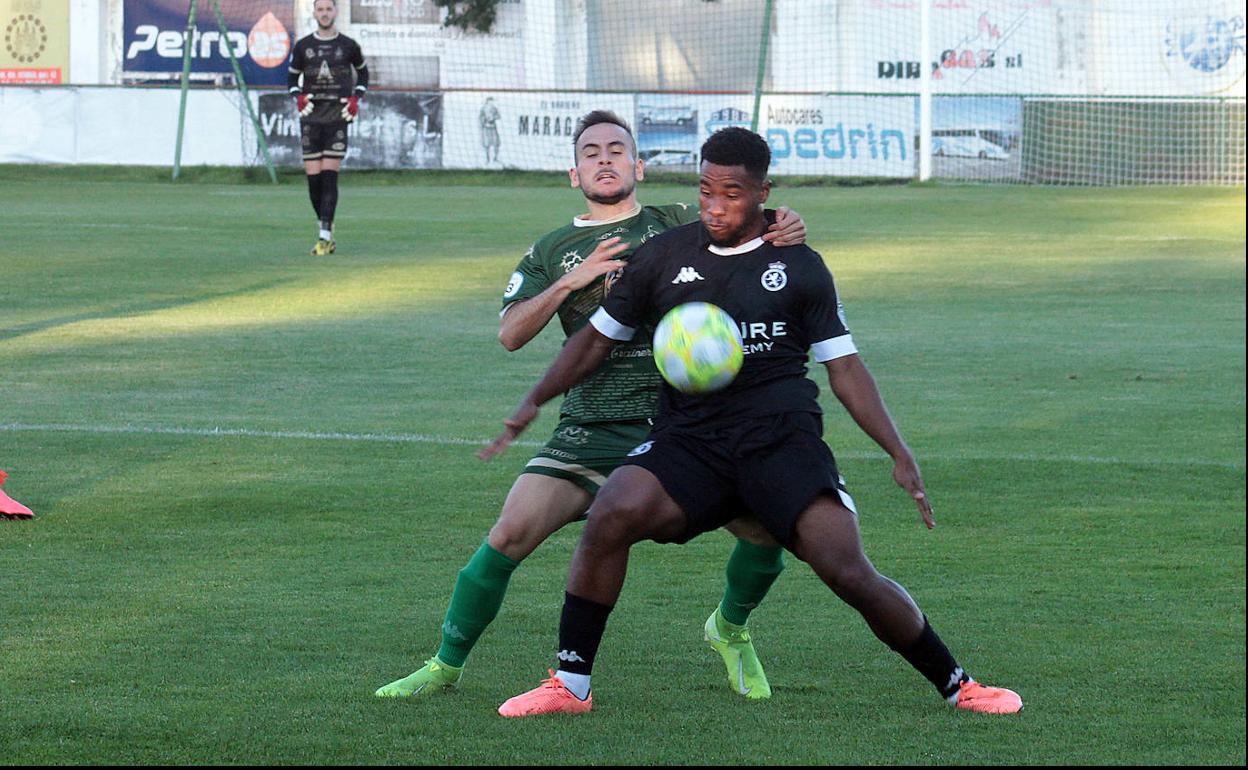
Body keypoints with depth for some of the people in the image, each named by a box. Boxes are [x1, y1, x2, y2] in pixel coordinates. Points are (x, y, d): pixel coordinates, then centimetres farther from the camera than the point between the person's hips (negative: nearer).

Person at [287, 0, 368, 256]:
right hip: (310, 116, 2)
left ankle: (325, 237, -13)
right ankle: (324, 227, 16)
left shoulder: (348, 46, 4)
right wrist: (298, 97, -1)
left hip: (338, 117, -2)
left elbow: (363, 73, 20)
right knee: (313, 177, -1)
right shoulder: (303, 46, 8)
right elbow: (292, 77, 18)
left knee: (329, 176, -10)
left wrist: (356, 98, 4)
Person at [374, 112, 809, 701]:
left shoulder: (677, 225, 10)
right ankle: (446, 665, 4)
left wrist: (783, 228, -24)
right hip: (593, 428, 0)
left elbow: (745, 229, 0)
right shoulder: (551, 252, 12)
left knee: (766, 524, -15)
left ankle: (729, 630, 16)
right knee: (510, 535, -14)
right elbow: (510, 334, 1)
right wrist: (571, 281, -12)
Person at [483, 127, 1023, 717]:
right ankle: (570, 686, -14)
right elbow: (599, 336, 19)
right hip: (688, 440, 2)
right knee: (611, 515, -26)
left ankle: (957, 687, 2)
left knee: (848, 573, -18)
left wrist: (899, 453, -1)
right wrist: (534, 402, 8)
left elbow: (844, 368, 8)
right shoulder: (665, 256, 10)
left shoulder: (799, 266, 6)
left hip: (783, 438, -2)